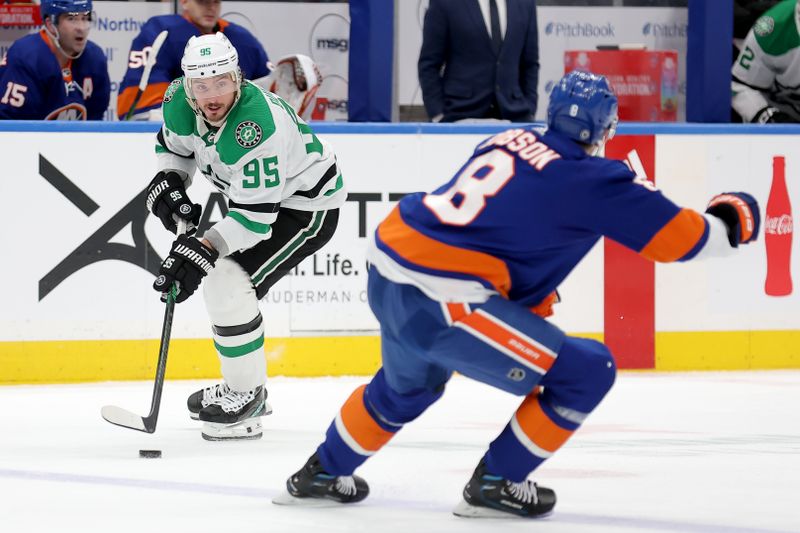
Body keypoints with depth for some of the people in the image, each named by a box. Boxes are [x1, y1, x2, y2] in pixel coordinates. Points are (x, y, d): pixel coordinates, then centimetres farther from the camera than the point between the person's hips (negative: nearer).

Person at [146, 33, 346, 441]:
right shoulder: (179, 102, -14)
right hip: (248, 195, 9)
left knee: (228, 285, -19)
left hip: (306, 204, -9)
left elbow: (255, 216, -36)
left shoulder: (257, 127, -38)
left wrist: (203, 250, -42)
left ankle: (245, 397, -7)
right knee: (222, 287, 15)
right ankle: (246, 388, 33)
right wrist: (168, 182, -8)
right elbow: (174, 144, 10)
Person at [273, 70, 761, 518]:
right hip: (441, 303, -8)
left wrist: (533, 300, 35)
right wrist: (731, 220, 16)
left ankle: (322, 474, 51)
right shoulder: (593, 179, -8)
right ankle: (495, 484, 10)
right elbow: (679, 236, -3)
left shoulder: (511, 141, 13)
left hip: (387, 276, 8)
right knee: (587, 372, 0)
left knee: (409, 384, 38)